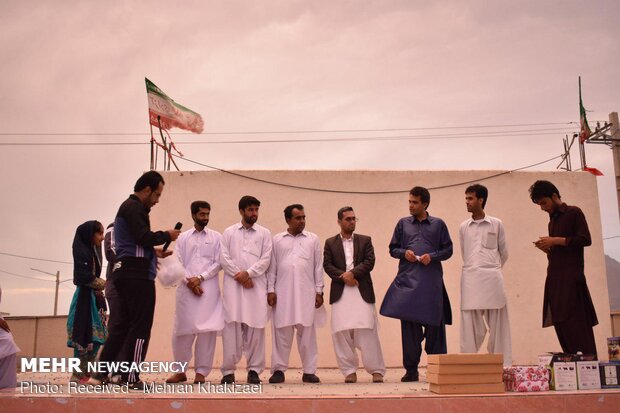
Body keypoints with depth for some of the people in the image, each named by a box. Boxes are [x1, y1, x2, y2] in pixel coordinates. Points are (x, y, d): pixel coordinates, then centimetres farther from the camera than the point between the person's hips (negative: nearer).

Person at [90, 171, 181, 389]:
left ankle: (101, 373, 13)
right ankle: (130, 377, -3)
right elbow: (144, 237, -21)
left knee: (123, 324, 13)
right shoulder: (134, 207, -9)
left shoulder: (128, 207, 23)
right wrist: (167, 235, -5)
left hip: (127, 272, 10)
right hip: (137, 274, -10)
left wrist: (154, 252, 17)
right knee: (140, 326, -5)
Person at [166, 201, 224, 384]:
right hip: (186, 288, 1)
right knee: (182, 330, 1)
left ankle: (201, 371, 4)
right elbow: (177, 263, 6)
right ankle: (180, 370, 15)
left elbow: (218, 263, 3)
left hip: (209, 289, -1)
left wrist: (200, 278, -8)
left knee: (207, 331, -4)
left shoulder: (216, 237, 10)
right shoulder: (183, 237, 13)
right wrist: (189, 281, -8)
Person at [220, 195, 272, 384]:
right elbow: (223, 258, 4)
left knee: (255, 327, -3)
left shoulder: (264, 233, 12)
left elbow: (266, 259, 3)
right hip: (233, 284, 0)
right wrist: (239, 275, -6)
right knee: (232, 325, -5)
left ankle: (254, 369, 4)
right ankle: (228, 370, -1)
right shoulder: (229, 232, 13)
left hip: (256, 285, 0)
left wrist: (248, 273, -9)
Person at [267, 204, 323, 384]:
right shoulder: (277, 240, 9)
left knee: (307, 331, 1)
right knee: (281, 330, 2)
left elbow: (318, 267, 8)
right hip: (282, 292, 0)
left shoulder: (313, 239, 9)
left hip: (306, 292, 0)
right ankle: (279, 370, 10)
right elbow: (272, 267, 8)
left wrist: (319, 291, 3)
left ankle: (309, 371, 8)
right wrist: (270, 290, 0)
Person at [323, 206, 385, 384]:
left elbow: (370, 261, 0)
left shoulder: (365, 240, 12)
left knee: (367, 331, -5)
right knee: (341, 332, -1)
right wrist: (344, 276, -11)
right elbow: (327, 265, 3)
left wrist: (352, 273, -12)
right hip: (340, 292, 1)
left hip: (362, 290, -1)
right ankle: (349, 371, 8)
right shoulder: (330, 243, 12)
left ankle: (376, 370, 2)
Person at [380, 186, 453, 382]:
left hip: (431, 281, -1)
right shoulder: (403, 224, 11)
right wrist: (404, 253, -6)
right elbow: (392, 249, 14)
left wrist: (432, 256, -9)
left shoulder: (438, 224, 7)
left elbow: (448, 250, 7)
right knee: (409, 325, 2)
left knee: (434, 325, 1)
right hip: (408, 280, 1)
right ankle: (411, 369, 11)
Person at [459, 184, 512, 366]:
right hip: (470, 278, 1)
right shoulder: (463, 227, 12)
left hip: (492, 278, -1)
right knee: (470, 325, 0)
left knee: (498, 324, 1)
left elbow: (504, 253, 12)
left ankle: (503, 364, 7)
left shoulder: (496, 224, 7)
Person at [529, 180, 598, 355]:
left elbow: (585, 240, -11)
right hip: (555, 280, 8)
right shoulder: (552, 221, 23)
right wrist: (546, 249, 5)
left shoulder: (573, 213, 1)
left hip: (571, 279, -8)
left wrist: (556, 241, -12)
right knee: (561, 325, 2)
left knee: (576, 325, -12)